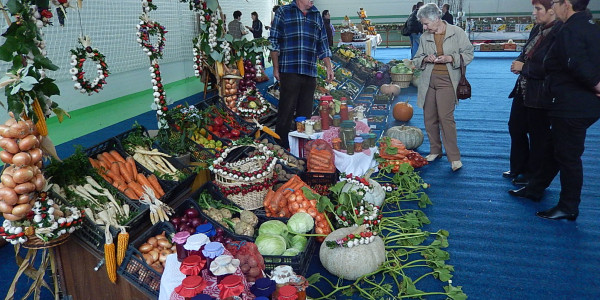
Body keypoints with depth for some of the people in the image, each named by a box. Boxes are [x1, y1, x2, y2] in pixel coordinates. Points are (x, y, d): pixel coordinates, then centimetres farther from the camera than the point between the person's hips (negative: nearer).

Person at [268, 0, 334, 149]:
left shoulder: (317, 15, 18)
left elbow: (323, 44, 21)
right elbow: (274, 42, 2)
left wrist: (328, 67, 12)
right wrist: (276, 68, -4)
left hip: (310, 73, 5)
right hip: (289, 72, -4)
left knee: (306, 113, 7)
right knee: (286, 112, -4)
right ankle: (282, 147, 3)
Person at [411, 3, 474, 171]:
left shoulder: (457, 33, -1)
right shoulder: (424, 37, 9)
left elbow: (468, 54, 1)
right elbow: (416, 60, 17)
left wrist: (450, 58, -14)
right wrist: (425, 59, -6)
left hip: (447, 80, -5)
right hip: (427, 80, 5)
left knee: (446, 117, -12)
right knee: (429, 118, 8)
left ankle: (454, 157, -2)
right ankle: (435, 151, 25)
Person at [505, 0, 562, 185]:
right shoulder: (537, 29, 7)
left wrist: (524, 67, -15)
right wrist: (519, 62, -4)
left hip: (540, 95, -9)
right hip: (523, 90, 9)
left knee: (538, 135, 6)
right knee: (515, 128, 17)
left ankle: (533, 175, 23)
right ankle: (518, 168, 34)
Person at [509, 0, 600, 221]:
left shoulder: (570, 30, -20)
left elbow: (577, 64, -34)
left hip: (573, 107, -10)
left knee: (568, 156, 2)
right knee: (552, 149, 20)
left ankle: (568, 208, 16)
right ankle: (534, 189, 35)